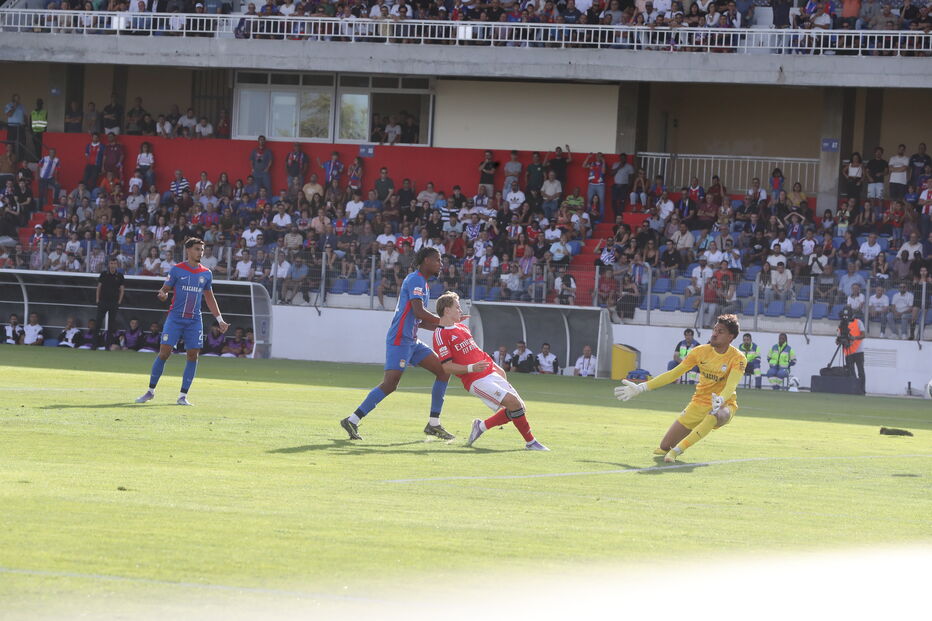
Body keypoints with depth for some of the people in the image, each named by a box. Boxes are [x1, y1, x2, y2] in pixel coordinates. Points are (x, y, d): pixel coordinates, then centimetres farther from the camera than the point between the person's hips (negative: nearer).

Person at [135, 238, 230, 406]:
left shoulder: (206, 274, 10)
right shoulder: (177, 270, -1)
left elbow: (209, 299, 19)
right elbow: (164, 289, 3)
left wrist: (220, 320, 16)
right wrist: (162, 294, -22)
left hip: (195, 321, 3)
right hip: (175, 317, -3)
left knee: (193, 355, -4)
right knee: (164, 353, -8)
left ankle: (183, 396, 4)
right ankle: (151, 390, 6)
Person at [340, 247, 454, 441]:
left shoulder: (424, 285, 22)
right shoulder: (415, 280, -9)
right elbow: (419, 312, -21)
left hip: (412, 341, 10)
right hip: (399, 339, -10)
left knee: (444, 370, 5)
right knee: (389, 384, -18)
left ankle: (434, 424, 6)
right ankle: (352, 420, -13)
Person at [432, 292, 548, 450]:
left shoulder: (462, 327, 19)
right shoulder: (441, 335, -9)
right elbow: (447, 367, -16)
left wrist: (495, 366, 23)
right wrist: (471, 368, -27)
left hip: (491, 374, 9)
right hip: (476, 381, -9)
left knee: (518, 407, 5)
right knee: (513, 402, -21)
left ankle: (482, 426, 18)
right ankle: (530, 442, -10)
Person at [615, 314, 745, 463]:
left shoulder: (738, 358, -13)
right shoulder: (701, 351, -2)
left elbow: (731, 386, -29)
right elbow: (673, 374, 3)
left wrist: (720, 400, -51)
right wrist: (641, 388, 1)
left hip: (724, 405, -4)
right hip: (699, 404, 4)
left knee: (715, 416, -44)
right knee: (665, 446, -1)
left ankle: (676, 451, -37)